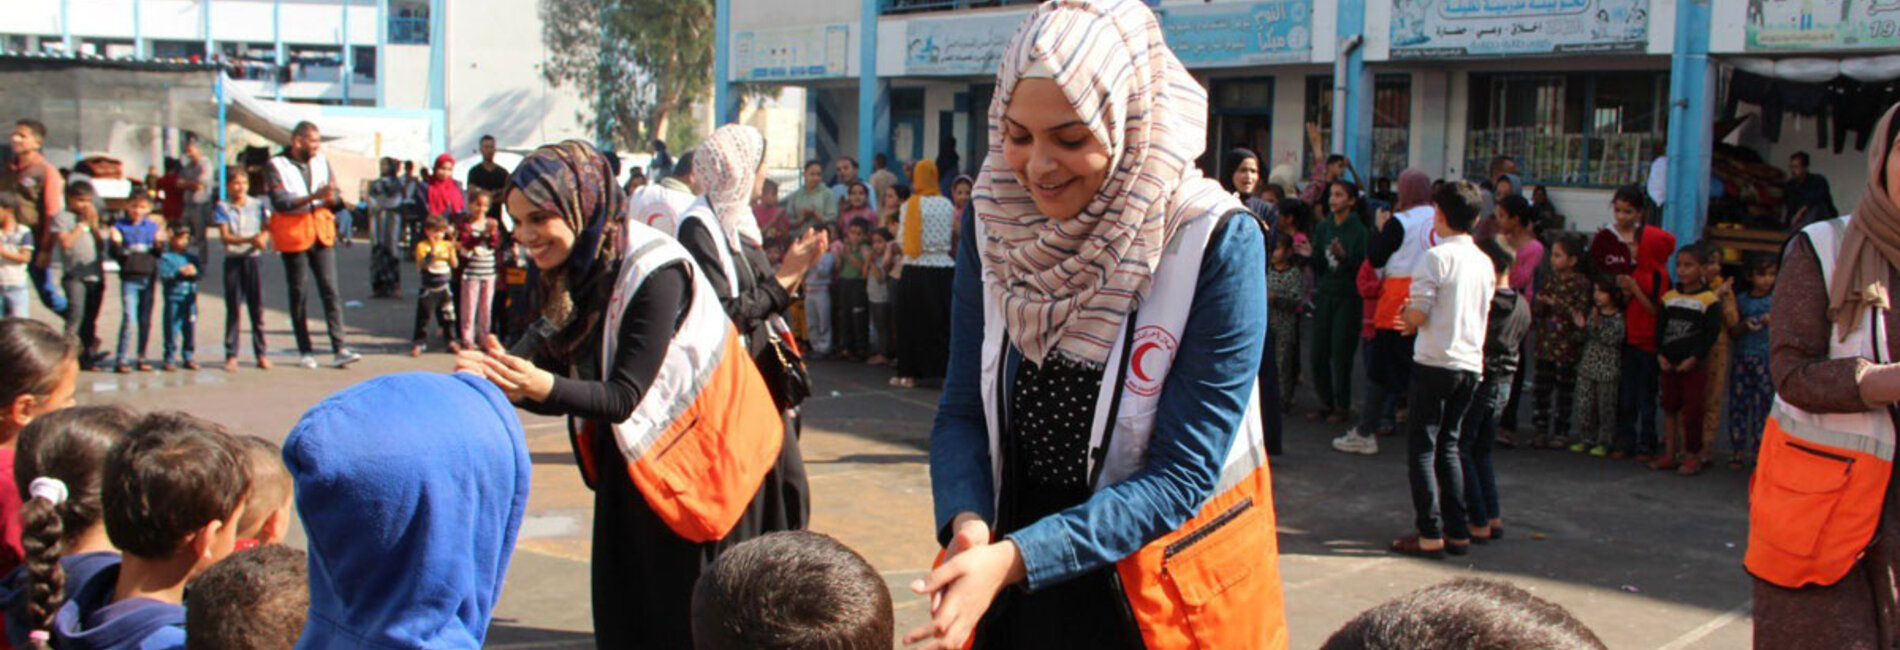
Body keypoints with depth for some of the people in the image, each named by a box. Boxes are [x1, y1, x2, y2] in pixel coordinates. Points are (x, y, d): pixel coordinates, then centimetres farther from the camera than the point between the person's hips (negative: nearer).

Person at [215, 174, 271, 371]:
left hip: (252, 259, 1)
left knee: (257, 308, 2)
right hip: (232, 260, -1)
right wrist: (249, 239, -20)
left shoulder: (258, 206, 7)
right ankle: (231, 355, 4)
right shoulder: (223, 207, 2)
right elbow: (224, 237, -6)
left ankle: (262, 354, 8)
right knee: (232, 308, 1)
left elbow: (266, 230, 2)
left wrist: (262, 238, -21)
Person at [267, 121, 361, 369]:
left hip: (321, 231, 3)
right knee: (297, 294, 5)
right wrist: (313, 197, -24)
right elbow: (280, 203, -15)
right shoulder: (278, 165, -5)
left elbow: (334, 198, 8)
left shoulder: (321, 162, 9)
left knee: (330, 290, -4)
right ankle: (304, 351, 13)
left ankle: (339, 350, -8)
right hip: (294, 235, -3)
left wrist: (331, 198, -16)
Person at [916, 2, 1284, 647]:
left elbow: (1179, 478, -21)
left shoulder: (1219, 244, -20)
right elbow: (963, 412, -4)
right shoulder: (994, 224, -7)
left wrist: (1014, 558, -30)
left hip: (1170, 592, -3)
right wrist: (967, 521, -24)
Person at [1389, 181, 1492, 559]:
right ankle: (1457, 531, 15)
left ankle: (1430, 534, -2)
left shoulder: (1437, 256, -12)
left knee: (1422, 447, 0)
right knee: (1449, 446, 15)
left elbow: (1417, 315, -17)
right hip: (1471, 364, 7)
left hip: (1436, 362, -7)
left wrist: (1406, 319, 7)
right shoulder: (1485, 262, 9)